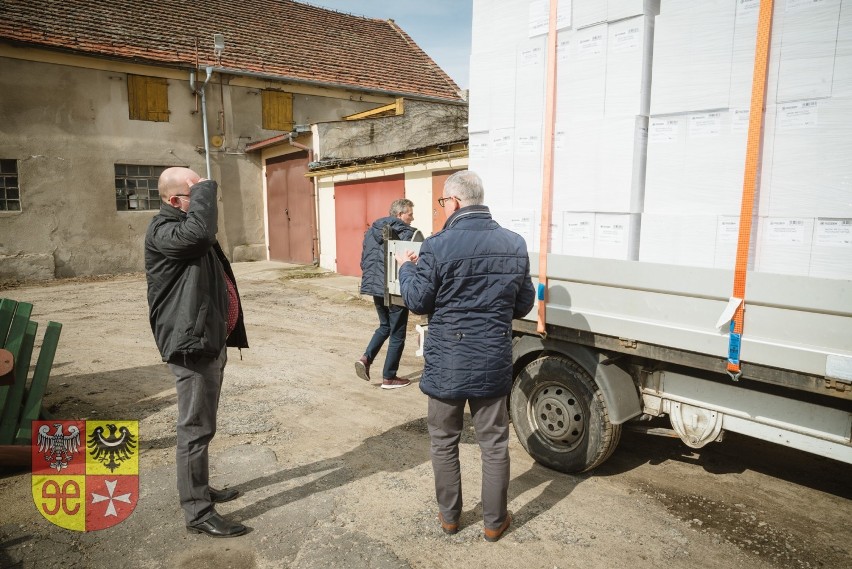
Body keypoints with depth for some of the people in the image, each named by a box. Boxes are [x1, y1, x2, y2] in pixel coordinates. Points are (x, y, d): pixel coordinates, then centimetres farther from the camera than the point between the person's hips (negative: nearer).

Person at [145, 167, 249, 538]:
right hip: (192, 344, -10)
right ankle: (197, 512, 7)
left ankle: (200, 489, 35)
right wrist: (205, 189, -22)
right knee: (196, 429, -3)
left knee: (201, 425, 20)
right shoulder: (163, 232, -16)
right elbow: (200, 232, -38)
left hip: (209, 340, 11)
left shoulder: (184, 226, 17)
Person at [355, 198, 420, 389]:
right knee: (397, 334, 7)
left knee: (385, 326, 25)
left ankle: (365, 358, 9)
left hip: (375, 287, 7)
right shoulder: (408, 233, -12)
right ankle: (389, 378, 14)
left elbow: (363, 260, 13)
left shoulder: (371, 230, 10)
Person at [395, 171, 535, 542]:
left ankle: (449, 515, 31)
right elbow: (523, 305, 6)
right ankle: (494, 521, 29)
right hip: (493, 362, 3)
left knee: (444, 441, 16)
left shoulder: (437, 247, -16)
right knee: (494, 444, 16)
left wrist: (406, 267, 9)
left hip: (447, 363, -3)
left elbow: (418, 302, -8)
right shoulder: (515, 245, -1)